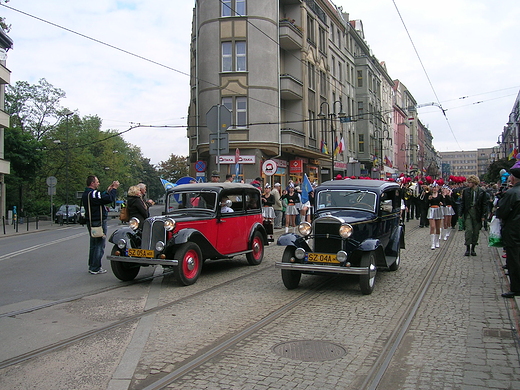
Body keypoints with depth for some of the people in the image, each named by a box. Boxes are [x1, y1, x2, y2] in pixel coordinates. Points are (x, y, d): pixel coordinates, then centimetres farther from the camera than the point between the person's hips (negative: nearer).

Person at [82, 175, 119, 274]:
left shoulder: (86, 194, 11)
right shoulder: (93, 194, -20)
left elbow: (101, 197, 16)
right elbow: (109, 199, -24)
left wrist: (108, 190, 14)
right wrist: (114, 188, -12)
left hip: (90, 222, 10)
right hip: (98, 222, -10)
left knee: (93, 245, 18)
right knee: (99, 246, -3)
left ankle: (91, 266, 25)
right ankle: (95, 269, -1)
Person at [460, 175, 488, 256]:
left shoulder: (482, 192, -1)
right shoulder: (465, 191, 3)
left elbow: (484, 204, 1)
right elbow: (462, 203, 7)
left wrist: (483, 215, -4)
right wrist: (461, 214, 3)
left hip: (477, 214, 0)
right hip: (468, 213, 0)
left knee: (476, 231, 7)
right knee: (468, 230, -9)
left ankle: (473, 248, 18)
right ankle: (468, 248, -3)